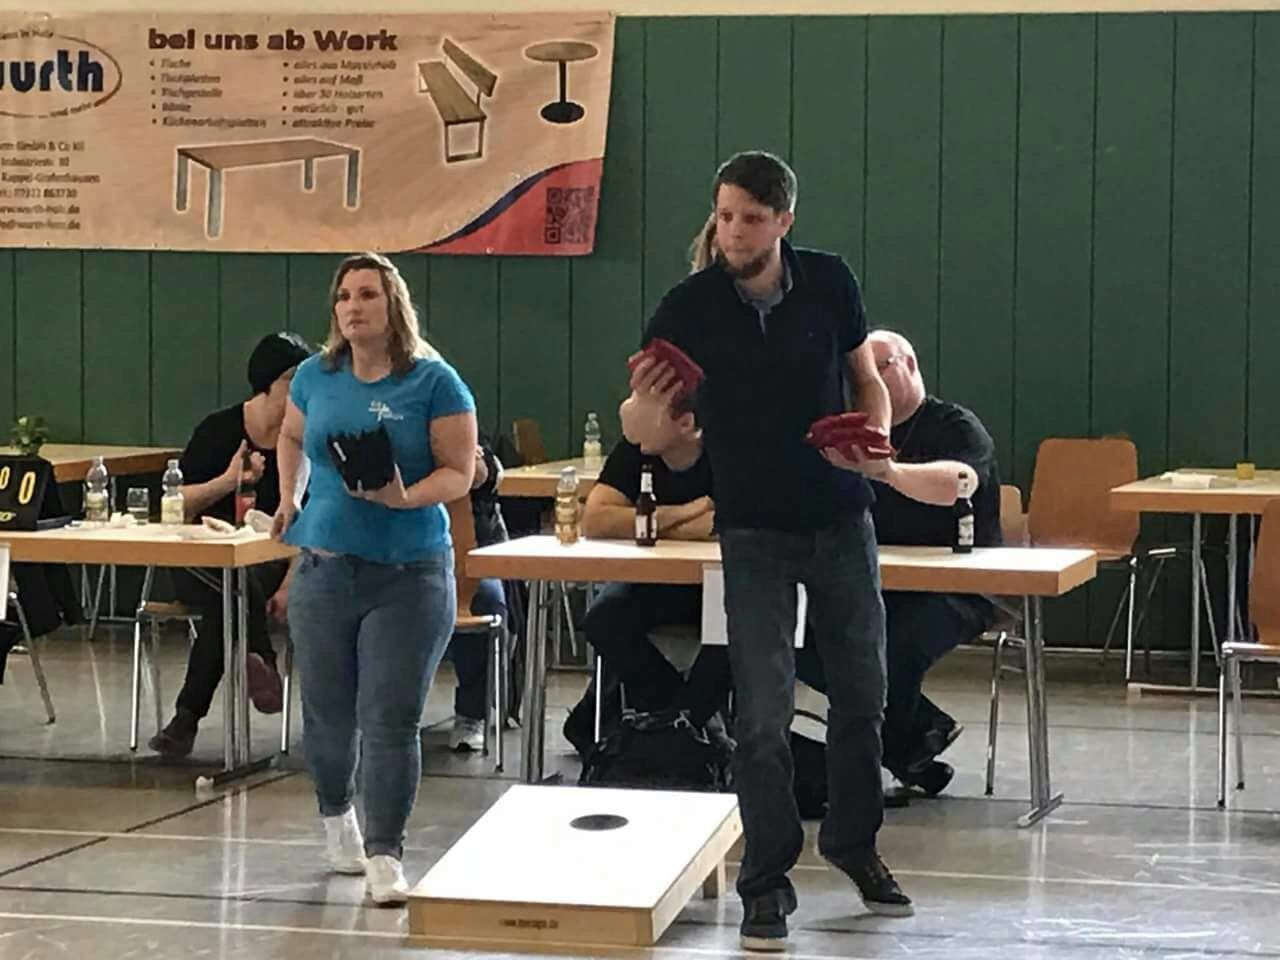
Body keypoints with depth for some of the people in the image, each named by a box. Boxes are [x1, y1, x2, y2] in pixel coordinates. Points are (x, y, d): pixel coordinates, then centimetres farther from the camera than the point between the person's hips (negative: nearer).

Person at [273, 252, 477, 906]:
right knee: (328, 712, 13)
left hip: (410, 575, -4)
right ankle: (336, 815, 39)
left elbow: (459, 472, -7)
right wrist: (289, 498, 15)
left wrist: (407, 498, -23)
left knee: (391, 720, -7)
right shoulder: (317, 377, 6)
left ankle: (384, 855, -1)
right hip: (324, 569, 4)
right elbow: (291, 436, 26)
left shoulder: (433, 382, -6)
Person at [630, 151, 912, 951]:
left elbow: (868, 379, 6)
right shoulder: (691, 305, -13)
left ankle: (854, 841, 34)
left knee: (862, 690, 13)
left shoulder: (829, 282, -7)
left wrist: (875, 434, -14)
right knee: (765, 711, -7)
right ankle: (767, 882, 5)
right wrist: (646, 399, -37)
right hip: (755, 527, -3)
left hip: (841, 516, 3)